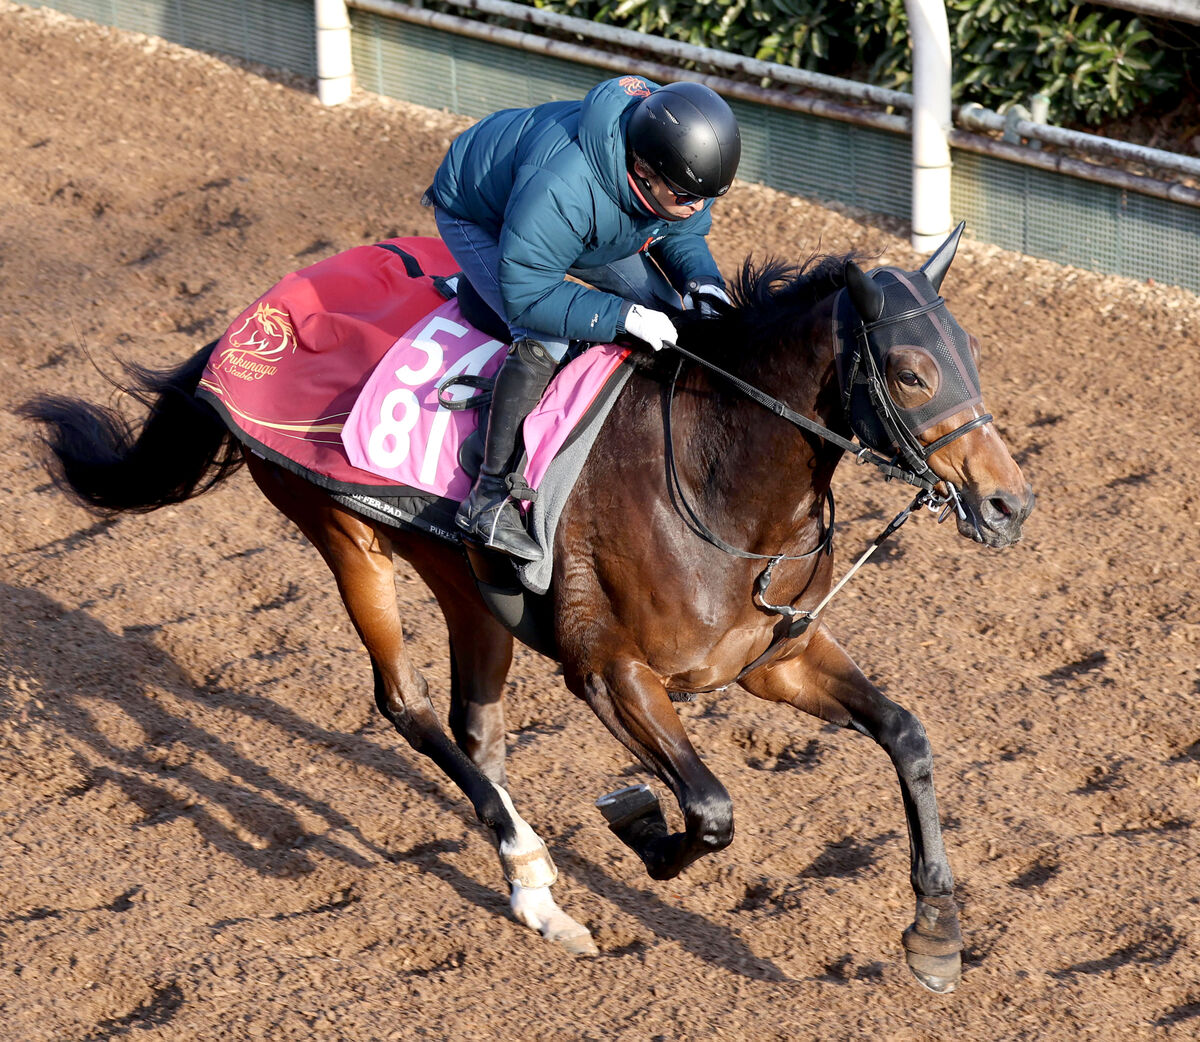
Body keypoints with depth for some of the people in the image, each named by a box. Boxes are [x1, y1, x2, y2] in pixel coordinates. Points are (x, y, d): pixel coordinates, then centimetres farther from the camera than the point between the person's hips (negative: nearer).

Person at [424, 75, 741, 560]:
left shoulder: (681, 173, -26)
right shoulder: (557, 188, -48)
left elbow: (682, 233, -5)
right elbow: (527, 295, -40)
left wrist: (702, 282, -26)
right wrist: (621, 316, -45)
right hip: (478, 221, -7)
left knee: (666, 310, 0)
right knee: (545, 340, -29)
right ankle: (489, 497, -23)